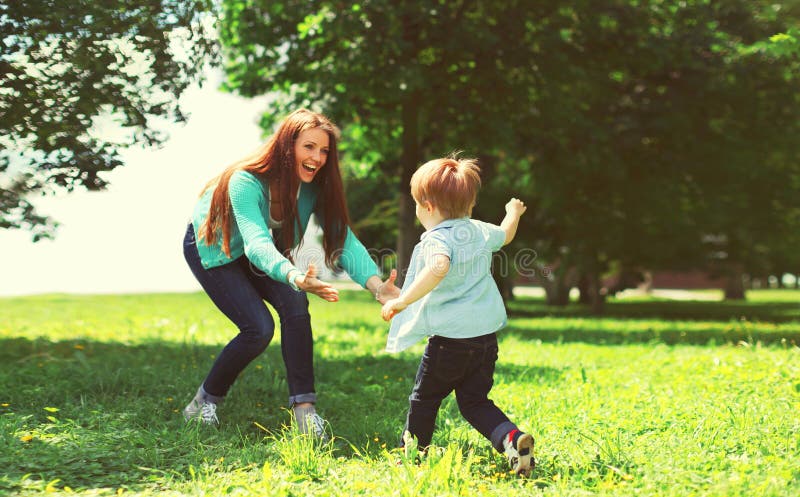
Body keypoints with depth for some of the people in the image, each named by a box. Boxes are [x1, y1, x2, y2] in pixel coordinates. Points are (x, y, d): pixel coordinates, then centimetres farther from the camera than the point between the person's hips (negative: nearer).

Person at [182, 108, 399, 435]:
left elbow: (343, 239, -27)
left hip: (262, 252, 5)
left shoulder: (317, 187, -20)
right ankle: (204, 401, 3)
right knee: (259, 328, -19)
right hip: (212, 248, -5)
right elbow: (256, 244, -52)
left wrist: (376, 284, -45)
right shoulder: (246, 182, -37)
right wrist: (295, 277, -72)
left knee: (294, 305, -22)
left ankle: (303, 405, -17)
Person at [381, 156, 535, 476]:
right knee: (474, 401, 14)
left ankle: (412, 451, 30)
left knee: (425, 397, 14)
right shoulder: (480, 231, 9)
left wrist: (402, 301, -34)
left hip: (450, 336, -7)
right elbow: (505, 234, 32)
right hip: (486, 335, 7)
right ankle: (511, 438, -9)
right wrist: (513, 213, 54)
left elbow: (439, 268, -38)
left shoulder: (436, 239, -15)